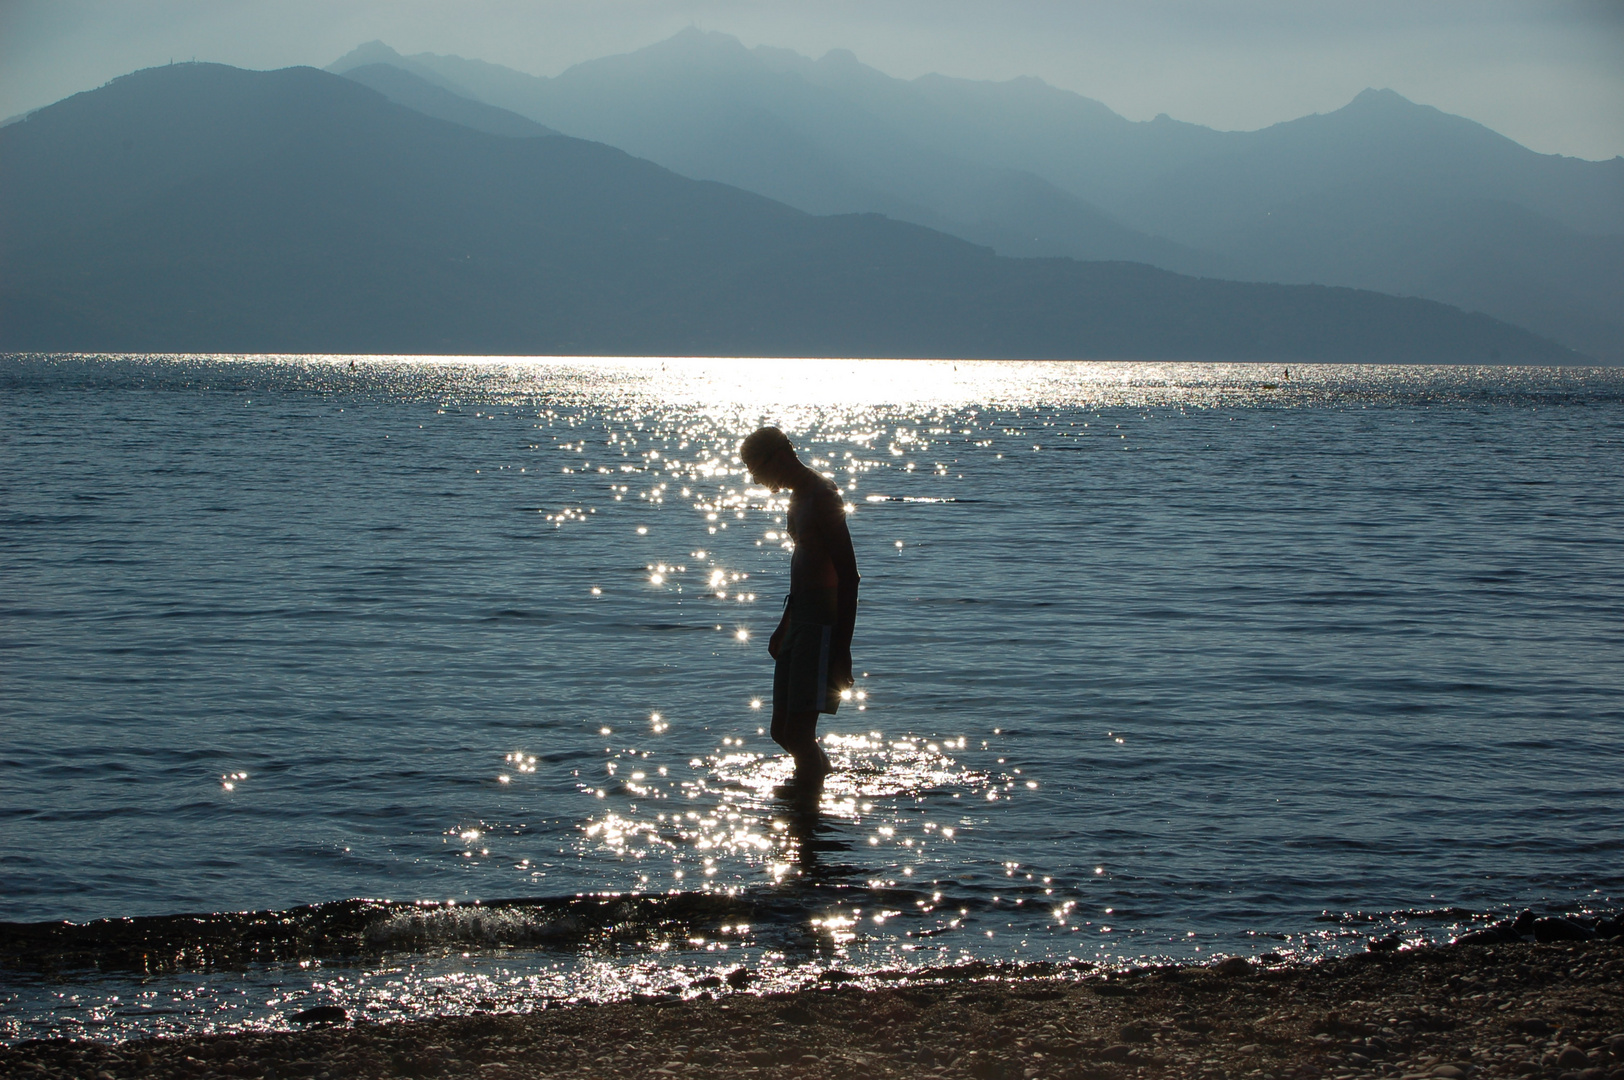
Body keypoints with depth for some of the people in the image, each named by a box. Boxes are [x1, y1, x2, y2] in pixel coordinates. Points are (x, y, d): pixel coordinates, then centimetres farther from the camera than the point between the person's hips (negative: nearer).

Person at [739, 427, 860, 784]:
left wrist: (841, 648, -23)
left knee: (798, 733, -12)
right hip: (801, 621, 10)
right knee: (782, 731, 13)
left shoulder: (821, 497, -14)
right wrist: (784, 627, 33)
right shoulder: (799, 499, 17)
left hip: (823, 626, -10)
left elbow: (848, 574, -19)